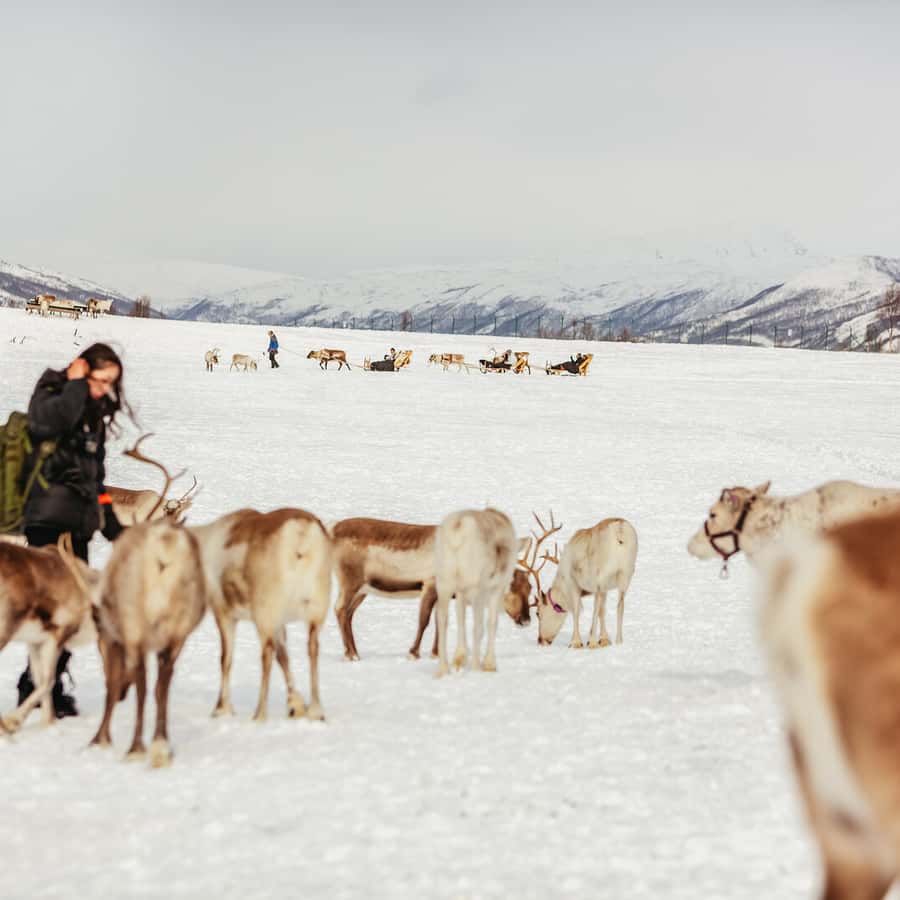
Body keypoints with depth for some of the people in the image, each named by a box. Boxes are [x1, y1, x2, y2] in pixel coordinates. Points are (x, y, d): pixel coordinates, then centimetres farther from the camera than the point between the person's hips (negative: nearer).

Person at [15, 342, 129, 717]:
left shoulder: (94, 413, 19)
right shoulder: (50, 396, -4)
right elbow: (52, 421, -30)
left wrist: (112, 524, 24)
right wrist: (76, 384, -16)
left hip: (78, 524, 8)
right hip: (49, 520, -8)